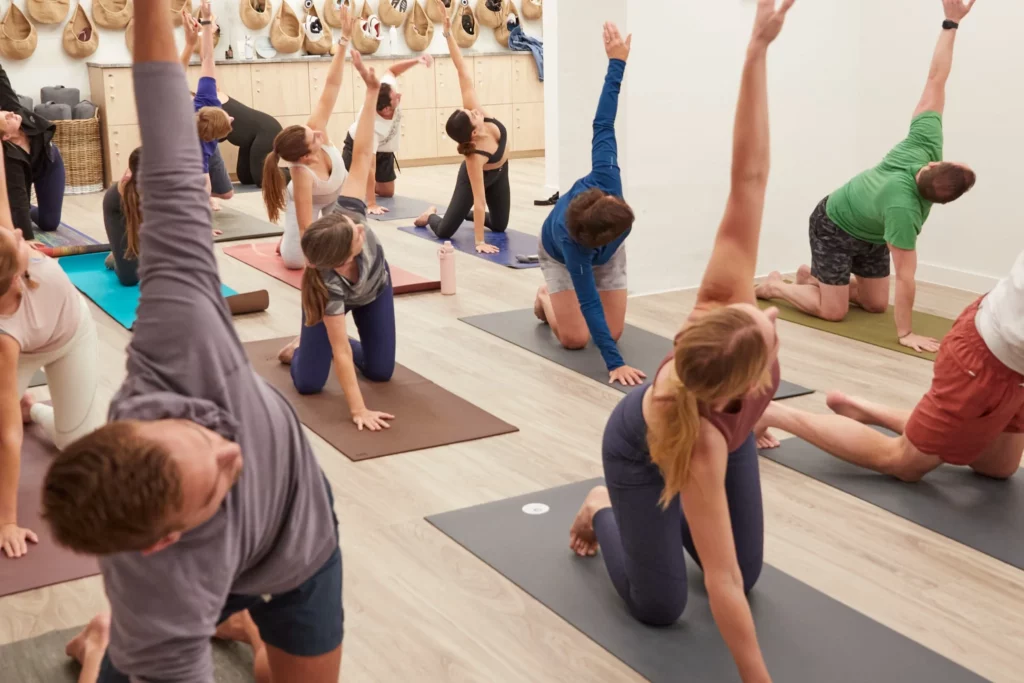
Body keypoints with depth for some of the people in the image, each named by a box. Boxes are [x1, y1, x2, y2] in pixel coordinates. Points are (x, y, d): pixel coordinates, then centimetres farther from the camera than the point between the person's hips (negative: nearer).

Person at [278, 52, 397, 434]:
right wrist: (358, 410, -41)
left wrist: (372, 91, -44)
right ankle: (300, 345, 25)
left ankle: (319, 341, 32)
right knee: (308, 384, -9)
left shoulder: (346, 214, -39)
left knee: (381, 371, 3)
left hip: (376, 287, 4)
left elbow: (362, 154, -38)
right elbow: (340, 353, -41)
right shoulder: (329, 285, -46)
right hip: (338, 300, -4)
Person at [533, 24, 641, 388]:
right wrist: (614, 363, -51)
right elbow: (590, 302, -47)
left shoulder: (602, 180, -43)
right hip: (560, 258, -4)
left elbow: (602, 125, -34)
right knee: (575, 338, -13)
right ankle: (546, 297, 20)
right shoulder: (570, 243, -49)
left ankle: (560, 295, 27)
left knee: (613, 332, -5)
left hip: (606, 256, 4)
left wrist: (617, 63, -30)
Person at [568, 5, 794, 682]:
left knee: (751, 576, 10)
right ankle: (604, 510, 26)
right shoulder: (701, 442, -48)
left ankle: (672, 506, 35)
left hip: (723, 433, 5)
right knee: (660, 606, 2)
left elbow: (748, 176, -43)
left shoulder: (725, 298, -41)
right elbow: (720, 583, -42)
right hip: (645, 450, -5)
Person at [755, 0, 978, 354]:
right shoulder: (903, 208, -43)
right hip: (835, 227, -7)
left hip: (869, 234, 7)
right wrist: (905, 333, -34)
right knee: (833, 311, -8)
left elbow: (935, 80, -24)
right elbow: (905, 275, -39)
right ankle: (776, 286, 15)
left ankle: (814, 276, 29)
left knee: (876, 304, 9)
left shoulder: (923, 145, -29)